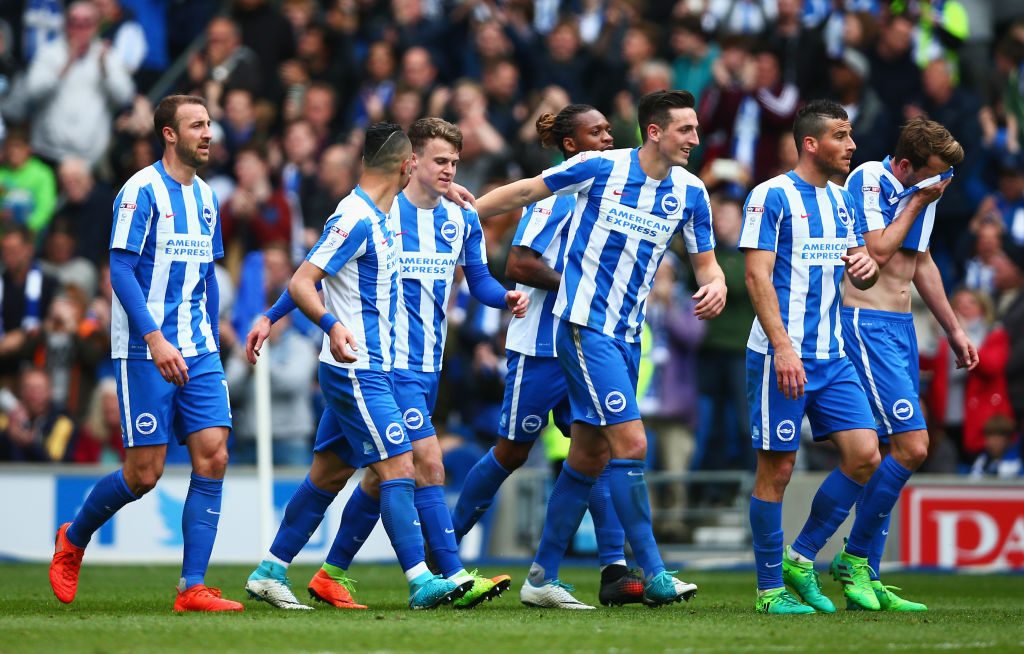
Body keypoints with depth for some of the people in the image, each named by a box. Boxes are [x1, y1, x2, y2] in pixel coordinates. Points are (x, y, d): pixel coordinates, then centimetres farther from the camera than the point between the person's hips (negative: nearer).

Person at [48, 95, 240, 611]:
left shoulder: (206, 198, 13)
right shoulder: (142, 190, -9)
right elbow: (121, 270, -14)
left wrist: (209, 345, 17)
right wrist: (155, 338, -22)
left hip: (197, 352, 6)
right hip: (144, 352, -6)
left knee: (213, 456, -7)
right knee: (144, 473, -5)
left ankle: (193, 588, -6)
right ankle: (73, 540, 22)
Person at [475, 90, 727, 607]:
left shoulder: (689, 192, 4)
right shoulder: (599, 168, -9)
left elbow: (705, 262, 12)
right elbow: (524, 192, 2)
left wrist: (716, 286, -11)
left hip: (627, 334, 6)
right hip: (584, 325, -6)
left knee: (589, 458, 9)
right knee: (630, 442, -15)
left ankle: (541, 577, 17)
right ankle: (653, 574, -13)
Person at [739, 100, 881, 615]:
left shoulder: (841, 200, 15)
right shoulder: (772, 196, -7)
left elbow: (860, 275, 23)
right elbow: (757, 274, -14)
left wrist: (866, 266, -2)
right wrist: (783, 347, -23)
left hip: (831, 356, 7)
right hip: (781, 355, -7)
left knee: (864, 455, -2)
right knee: (776, 469, -3)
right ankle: (770, 588, 5)